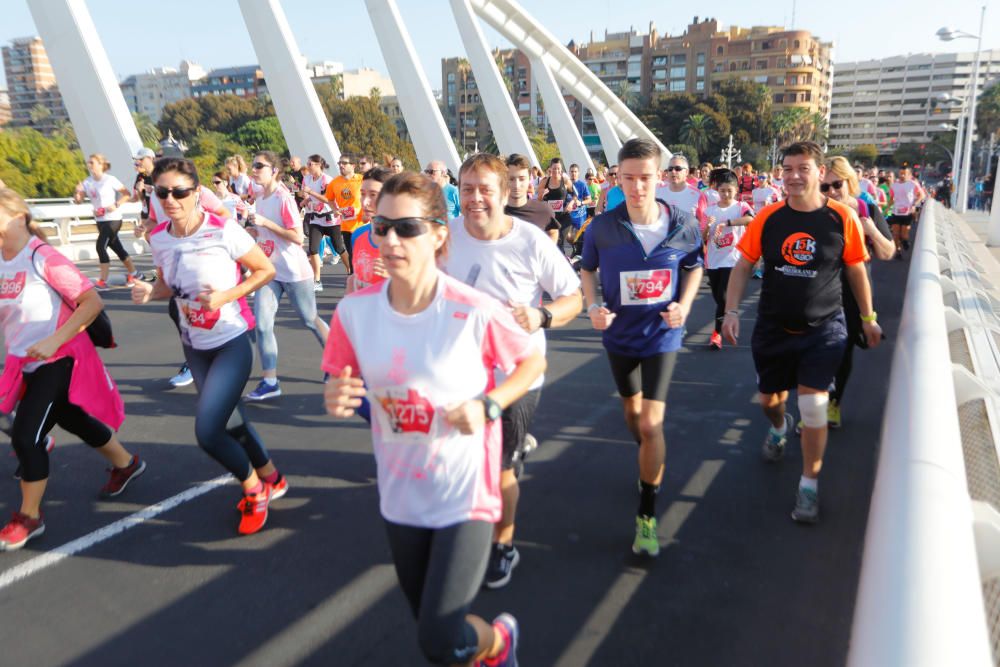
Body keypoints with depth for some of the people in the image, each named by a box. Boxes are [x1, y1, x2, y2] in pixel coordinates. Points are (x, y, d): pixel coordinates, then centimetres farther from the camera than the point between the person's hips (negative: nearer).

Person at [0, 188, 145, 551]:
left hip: (59, 361, -8)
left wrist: (54, 341, -26)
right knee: (75, 421, 21)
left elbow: (92, 301, -23)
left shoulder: (43, 258, -19)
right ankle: (126, 464, 45)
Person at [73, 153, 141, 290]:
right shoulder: (87, 182, 6)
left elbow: (127, 194, -7)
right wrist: (77, 191, -16)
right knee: (117, 248, 12)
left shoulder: (110, 180, -10)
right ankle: (132, 274, 25)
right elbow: (78, 200, 5)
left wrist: (116, 205, -20)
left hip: (112, 219, -6)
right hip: (100, 220, 7)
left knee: (101, 247, -15)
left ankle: (103, 281, -12)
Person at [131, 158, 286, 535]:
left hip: (231, 342, -6)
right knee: (229, 423, 18)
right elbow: (168, 285, 12)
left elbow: (266, 270, -11)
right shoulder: (158, 238, -3)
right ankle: (271, 479, 42)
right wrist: (149, 292, -11)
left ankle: (254, 489, 14)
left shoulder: (223, 230, -20)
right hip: (194, 346, 7)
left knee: (207, 431, -14)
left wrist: (226, 296, -23)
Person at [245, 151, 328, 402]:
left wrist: (265, 223, -23)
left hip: (294, 271, -6)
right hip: (269, 270, 6)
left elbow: (297, 237, -20)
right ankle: (269, 381, -2)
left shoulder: (284, 198, -14)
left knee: (310, 320, 10)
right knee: (262, 324, -7)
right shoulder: (259, 197, 8)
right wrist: (252, 230, 1)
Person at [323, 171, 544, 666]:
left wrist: (487, 406, -19)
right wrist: (336, 399, -18)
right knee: (428, 621, 22)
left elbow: (534, 362, -4)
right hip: (401, 493, 4)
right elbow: (343, 385, 5)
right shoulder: (354, 310, -10)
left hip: (465, 491, -4)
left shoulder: (475, 311, -20)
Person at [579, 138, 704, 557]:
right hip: (619, 335, 2)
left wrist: (685, 304, -12)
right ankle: (650, 462, 55)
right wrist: (593, 306, -14)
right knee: (632, 411, 22)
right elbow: (587, 268, 3)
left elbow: (693, 267, 5)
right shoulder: (602, 228, -15)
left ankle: (647, 516, 4)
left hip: (662, 336, -2)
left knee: (651, 424, -11)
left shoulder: (684, 226, -14)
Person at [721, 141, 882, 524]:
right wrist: (732, 311, -9)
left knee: (813, 407, -8)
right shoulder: (768, 217, -7)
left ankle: (809, 483, 12)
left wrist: (868, 317, 9)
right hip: (772, 328, 2)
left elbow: (856, 271, 1)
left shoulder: (842, 218, -10)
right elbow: (743, 266, -1)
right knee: (769, 399, 17)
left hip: (823, 329, -2)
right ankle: (779, 428, 54)